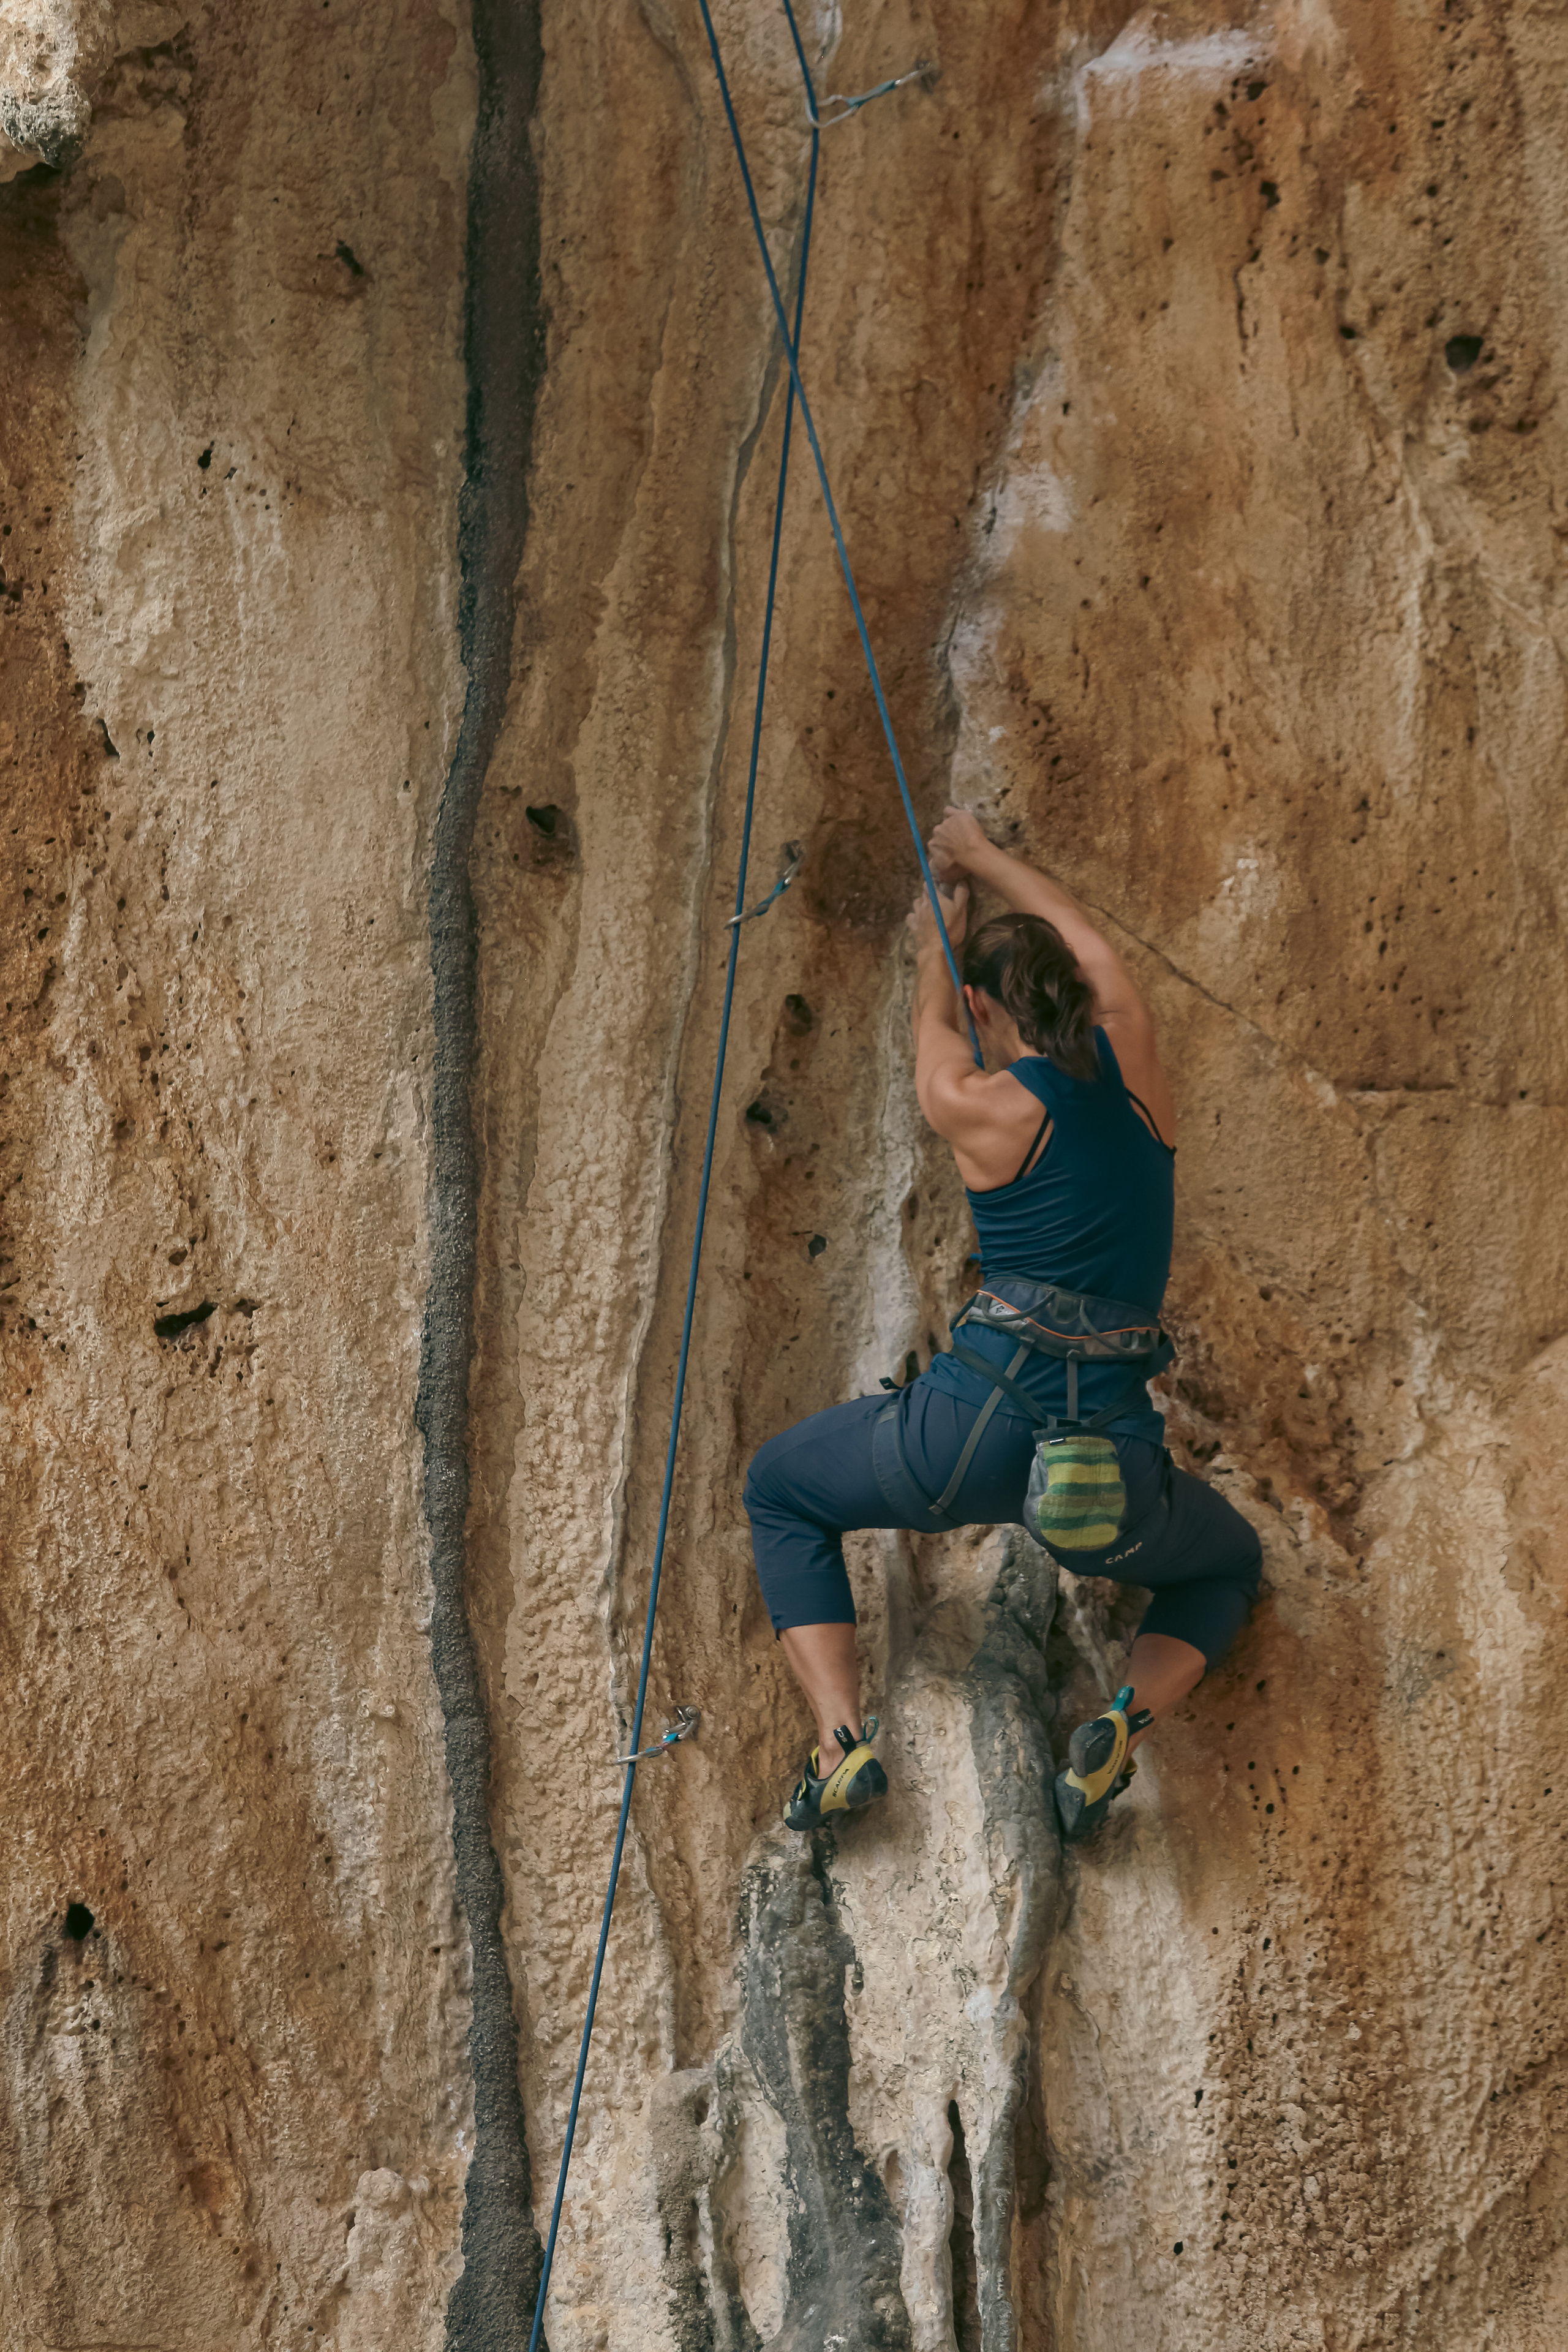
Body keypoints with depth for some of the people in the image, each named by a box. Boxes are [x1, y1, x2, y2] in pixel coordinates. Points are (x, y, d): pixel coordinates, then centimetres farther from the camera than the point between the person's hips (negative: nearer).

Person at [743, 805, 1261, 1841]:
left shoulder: (981, 1107, -3)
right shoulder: (1135, 1071, 5)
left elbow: (933, 1029, 22)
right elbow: (1093, 947, 26)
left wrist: (935, 942, 43)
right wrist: (985, 857, 41)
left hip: (979, 1424, -3)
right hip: (1115, 1471, 3)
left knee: (782, 1491, 26)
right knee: (1229, 1564, 35)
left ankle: (843, 1736, 7)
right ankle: (1129, 1719, 2)